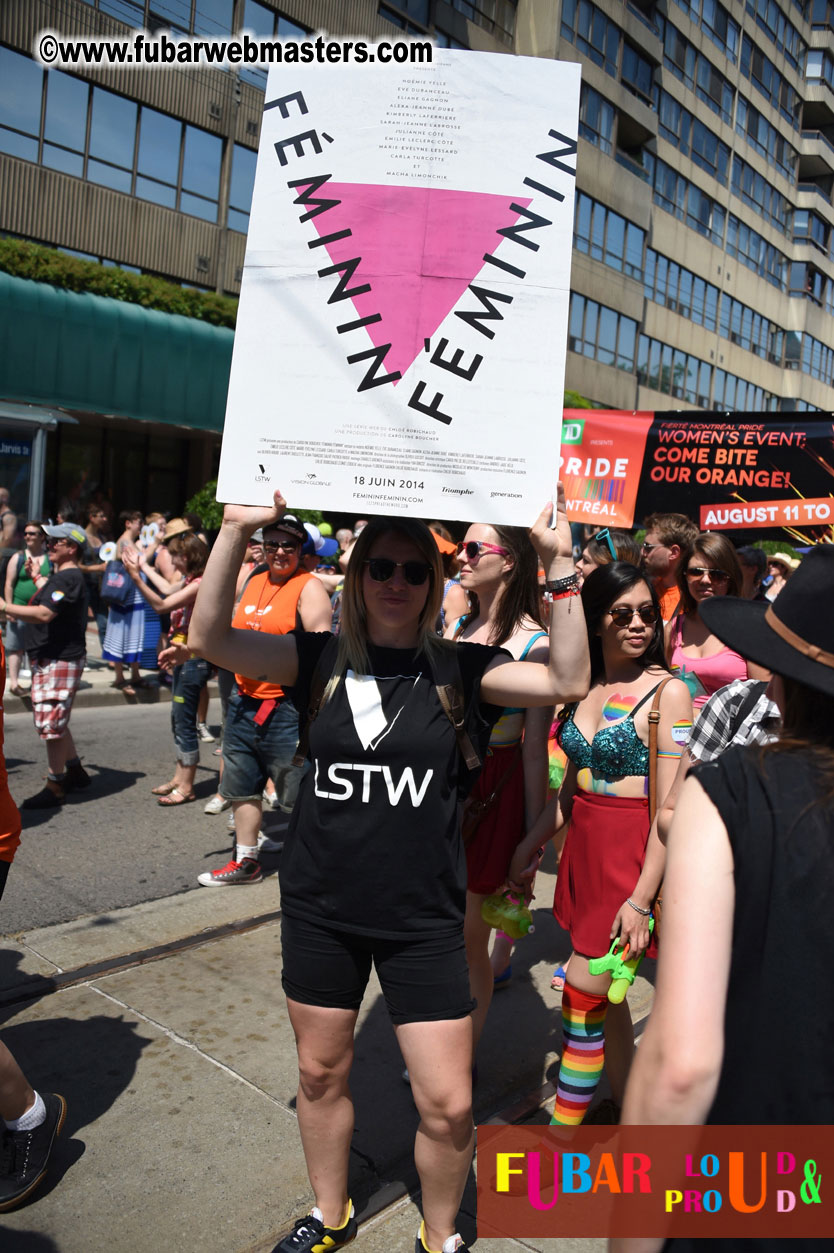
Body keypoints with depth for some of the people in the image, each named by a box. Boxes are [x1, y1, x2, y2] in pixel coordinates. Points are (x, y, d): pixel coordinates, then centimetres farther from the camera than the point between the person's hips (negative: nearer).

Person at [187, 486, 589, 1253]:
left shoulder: (458, 667, -5)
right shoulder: (322, 659, -2)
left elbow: (568, 680, -17)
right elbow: (212, 638, -13)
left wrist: (560, 563, -25)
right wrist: (236, 531, -23)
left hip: (423, 920, -2)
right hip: (320, 910, 2)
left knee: (449, 1106, 3)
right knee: (321, 1073, 20)